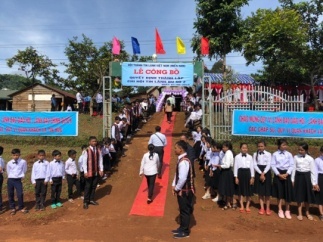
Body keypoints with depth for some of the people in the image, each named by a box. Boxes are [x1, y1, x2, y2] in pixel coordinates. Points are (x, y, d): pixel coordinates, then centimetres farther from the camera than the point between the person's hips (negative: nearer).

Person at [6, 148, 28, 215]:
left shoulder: (23, 162, -7)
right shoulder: (9, 163, -2)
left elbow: (24, 170, 6)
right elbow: (8, 172, 12)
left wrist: (22, 176, 7)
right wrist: (11, 177, 11)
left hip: (18, 180, -2)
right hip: (10, 180, 2)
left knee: (20, 194, -4)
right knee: (10, 195, 8)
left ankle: (21, 207, 13)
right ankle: (12, 208, 24)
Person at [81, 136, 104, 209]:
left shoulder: (98, 150, 2)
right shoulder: (87, 151, -13)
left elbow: (100, 160, 6)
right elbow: (84, 162, -11)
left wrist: (101, 170, 1)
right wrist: (85, 172, -13)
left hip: (97, 172, 5)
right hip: (89, 172, -5)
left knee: (94, 186, 14)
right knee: (88, 187, 5)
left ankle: (91, 199, 28)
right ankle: (85, 202, 16)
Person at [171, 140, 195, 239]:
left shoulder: (183, 161, -26)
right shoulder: (181, 159, 6)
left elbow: (183, 178, -29)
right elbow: (177, 174, 14)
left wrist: (177, 189, -16)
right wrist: (174, 185, 7)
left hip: (185, 190, -9)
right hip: (182, 189, 9)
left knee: (185, 211, 6)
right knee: (182, 210, 21)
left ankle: (185, 232, 21)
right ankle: (182, 228, 36)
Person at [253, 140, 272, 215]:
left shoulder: (268, 154, -3)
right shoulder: (255, 154, 1)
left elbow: (268, 165, -8)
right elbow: (255, 165, -3)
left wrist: (263, 173, -16)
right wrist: (260, 173, -13)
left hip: (266, 172, -1)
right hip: (258, 173, 2)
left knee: (267, 192, 3)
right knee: (260, 192, 6)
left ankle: (268, 208, 17)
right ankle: (262, 208, 17)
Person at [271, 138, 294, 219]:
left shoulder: (289, 154, 0)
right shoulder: (275, 154, -3)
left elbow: (292, 165, -1)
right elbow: (273, 165, -5)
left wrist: (286, 174, -12)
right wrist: (279, 174, -12)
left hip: (286, 174, 1)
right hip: (278, 175, -1)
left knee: (288, 193, 4)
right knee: (279, 193, 7)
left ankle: (287, 211, 21)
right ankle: (280, 210, 21)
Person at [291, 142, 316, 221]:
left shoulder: (310, 159, -7)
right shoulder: (296, 157, -4)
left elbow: (313, 171, -4)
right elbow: (294, 168, 1)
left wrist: (314, 183, -4)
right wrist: (292, 179, 2)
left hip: (307, 177, 0)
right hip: (298, 177, 0)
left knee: (307, 196, 13)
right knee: (299, 196, 8)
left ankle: (307, 213, 33)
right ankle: (299, 213, 22)